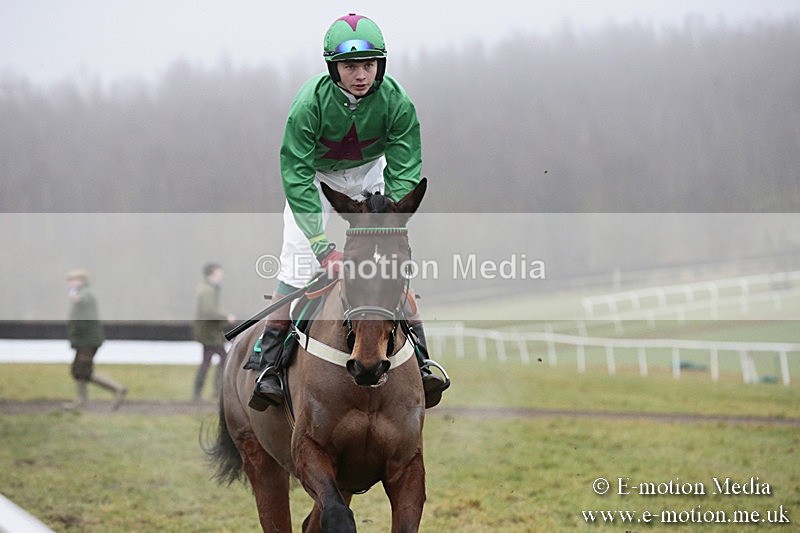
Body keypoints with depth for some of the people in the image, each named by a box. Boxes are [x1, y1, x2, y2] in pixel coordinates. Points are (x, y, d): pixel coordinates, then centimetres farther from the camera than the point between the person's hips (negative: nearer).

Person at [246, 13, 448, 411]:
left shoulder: (395, 101, -27)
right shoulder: (310, 102, -32)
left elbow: (405, 173, -22)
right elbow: (296, 176, -31)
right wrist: (324, 247, -38)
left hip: (370, 173, 2)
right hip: (316, 174, -2)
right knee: (298, 260, -14)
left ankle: (420, 360, -1)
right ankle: (267, 362, -9)